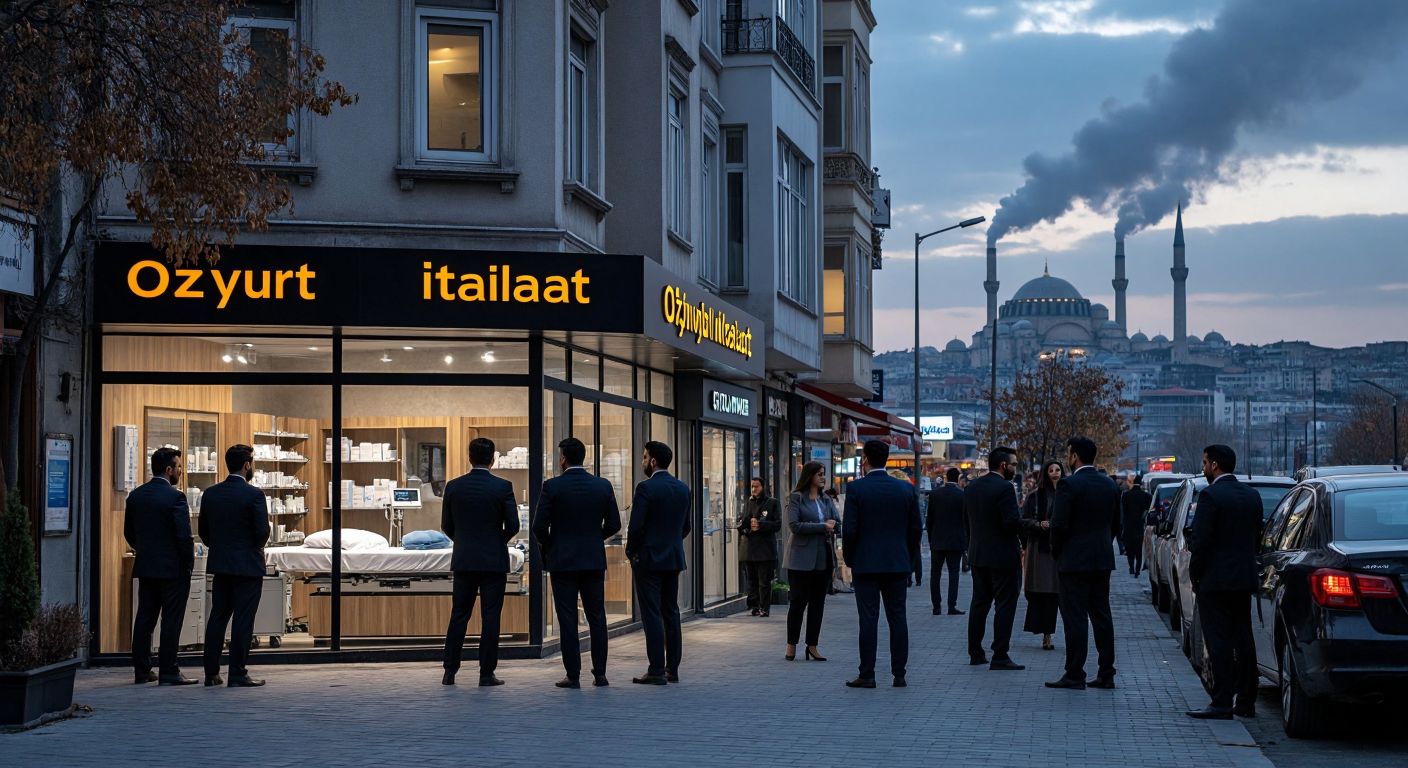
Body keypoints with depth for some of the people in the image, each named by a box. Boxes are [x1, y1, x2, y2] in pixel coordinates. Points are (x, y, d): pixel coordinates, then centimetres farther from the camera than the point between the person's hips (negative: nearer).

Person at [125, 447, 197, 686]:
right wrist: (189, 562, -5)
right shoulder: (175, 497, -15)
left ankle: (142, 670, 14)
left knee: (144, 619, 11)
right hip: (173, 568, -6)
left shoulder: (135, 495, 6)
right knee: (171, 620, -2)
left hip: (145, 567, 7)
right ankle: (169, 672, -2)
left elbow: (128, 532, 12)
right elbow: (184, 535, -18)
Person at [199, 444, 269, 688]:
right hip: (248, 565, -6)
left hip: (219, 565, 6)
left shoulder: (210, 494, 4)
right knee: (243, 620, -2)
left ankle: (211, 673, 13)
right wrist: (255, 548, 4)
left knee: (217, 617, 12)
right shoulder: (253, 495, -14)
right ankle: (238, 674, -1)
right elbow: (263, 531, -16)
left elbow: (203, 530, 8)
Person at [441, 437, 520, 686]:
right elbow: (513, 526, -6)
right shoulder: (502, 487, -8)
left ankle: (450, 671, 9)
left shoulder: (454, 486, -1)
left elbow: (446, 525, 5)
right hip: (494, 561, -3)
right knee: (491, 617, 1)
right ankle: (487, 673, 1)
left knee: (459, 615, 9)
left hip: (463, 561, 3)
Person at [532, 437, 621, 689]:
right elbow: (614, 524, 4)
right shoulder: (603, 486, 1)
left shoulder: (552, 487, -9)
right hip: (594, 560, 3)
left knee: (567, 619, 1)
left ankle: (573, 675, 0)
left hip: (562, 561, -3)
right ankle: (599, 674, 9)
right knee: (597, 617, 9)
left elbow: (539, 526, -10)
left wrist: (548, 545, 10)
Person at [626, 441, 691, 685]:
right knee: (671, 613, 11)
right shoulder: (683, 489, 8)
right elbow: (685, 526, 12)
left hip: (649, 559, -7)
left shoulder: (646, 488, -14)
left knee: (652, 615, -4)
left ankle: (656, 671, -6)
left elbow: (636, 526, -16)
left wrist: (631, 552, -1)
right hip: (674, 559, 7)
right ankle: (672, 669, 13)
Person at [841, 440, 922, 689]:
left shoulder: (856, 489, -8)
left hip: (866, 564, -3)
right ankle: (899, 674, 7)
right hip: (897, 565, 3)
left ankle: (867, 675, 0)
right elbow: (916, 528, 6)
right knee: (897, 618, 6)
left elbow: (849, 529, -10)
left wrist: (849, 559, 3)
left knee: (868, 619, -2)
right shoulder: (906, 489, 4)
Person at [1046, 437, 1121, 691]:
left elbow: (1059, 525, -16)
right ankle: (1106, 674, 12)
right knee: (1102, 616, 11)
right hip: (1103, 560, 7)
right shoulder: (1110, 485, 8)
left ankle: (1074, 675, -4)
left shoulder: (1068, 485, -14)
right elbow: (1116, 524, 13)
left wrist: (1056, 549, 1)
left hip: (1075, 560, -7)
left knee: (1075, 618, -4)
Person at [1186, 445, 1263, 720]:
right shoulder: (1252, 495, 10)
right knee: (1243, 640, 11)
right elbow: (1257, 535, 14)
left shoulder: (1210, 495, -14)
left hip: (1215, 580, -7)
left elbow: (1201, 539, -15)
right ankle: (1246, 702, 14)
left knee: (1219, 642, -6)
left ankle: (1222, 703, -8)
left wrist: (1194, 575, -6)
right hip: (1244, 579, 8)